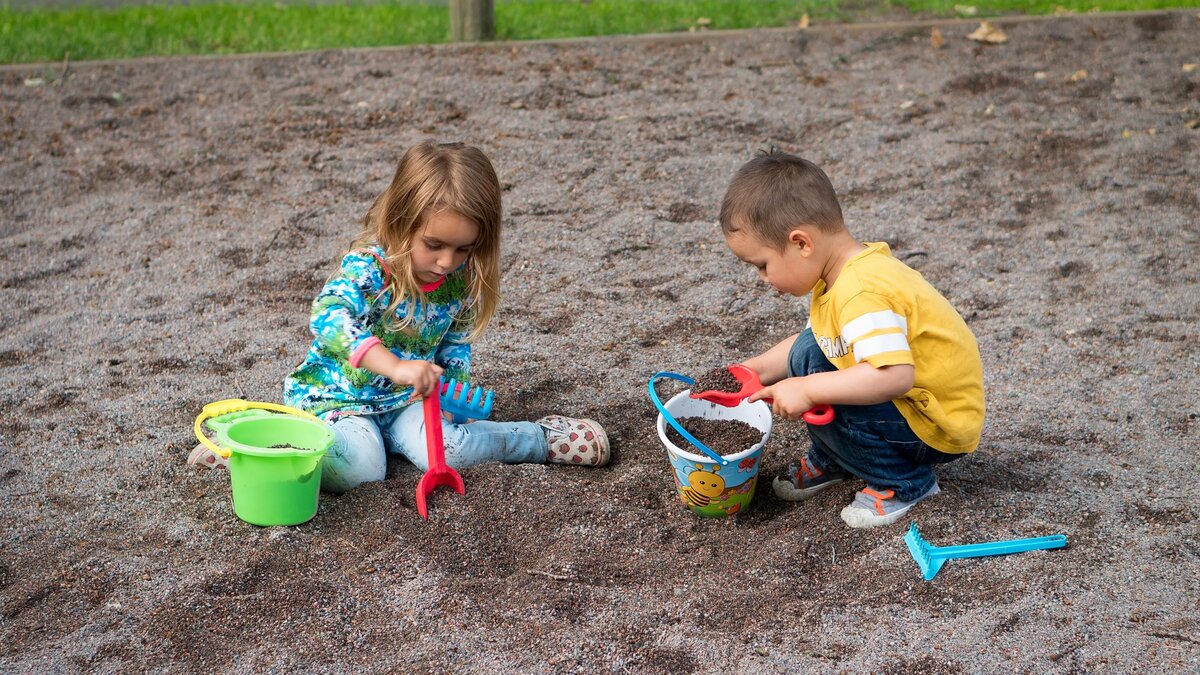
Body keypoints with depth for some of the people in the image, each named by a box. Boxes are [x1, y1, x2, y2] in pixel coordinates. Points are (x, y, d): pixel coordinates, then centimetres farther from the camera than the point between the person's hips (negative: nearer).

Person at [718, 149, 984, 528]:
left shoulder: (861, 294, -31)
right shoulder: (848, 270, 0)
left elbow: (895, 376, -42)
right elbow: (818, 340, 15)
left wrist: (807, 390, -36)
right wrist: (757, 370, 7)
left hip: (939, 428, -10)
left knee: (817, 397, -24)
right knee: (807, 352, 4)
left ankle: (905, 481, -5)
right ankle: (831, 461, 20)